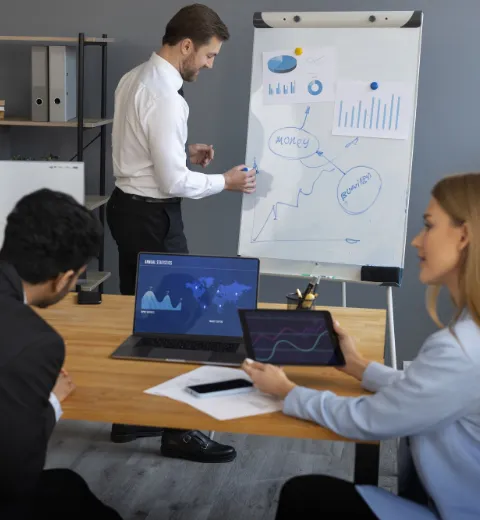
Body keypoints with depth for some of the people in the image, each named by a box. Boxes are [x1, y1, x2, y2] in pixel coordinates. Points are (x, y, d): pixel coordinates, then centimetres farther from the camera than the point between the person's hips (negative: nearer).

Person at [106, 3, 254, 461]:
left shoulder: (133, 79, 8)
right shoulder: (164, 96, -23)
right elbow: (173, 181, -23)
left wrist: (185, 152, 10)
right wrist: (225, 181, -9)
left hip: (127, 206, 10)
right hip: (152, 216, -10)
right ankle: (177, 431, 11)